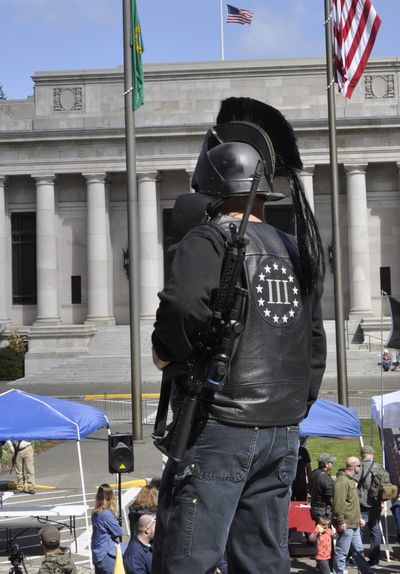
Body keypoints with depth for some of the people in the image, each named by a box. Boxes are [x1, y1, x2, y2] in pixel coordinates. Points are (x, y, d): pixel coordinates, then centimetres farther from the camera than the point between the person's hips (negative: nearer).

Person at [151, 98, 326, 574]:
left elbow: (183, 307, -27)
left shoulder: (210, 239, -8)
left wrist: (168, 355, -8)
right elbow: (315, 344, 18)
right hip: (282, 435, 7)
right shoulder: (295, 250, 14)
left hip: (220, 427, -7)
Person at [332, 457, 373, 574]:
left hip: (354, 524, 10)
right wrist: (341, 522, -23)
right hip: (346, 525, -10)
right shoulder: (342, 481, -17)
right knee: (342, 553, -2)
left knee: (358, 551, 16)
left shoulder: (351, 480, 17)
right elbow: (338, 504, -23)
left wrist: (359, 517, 22)